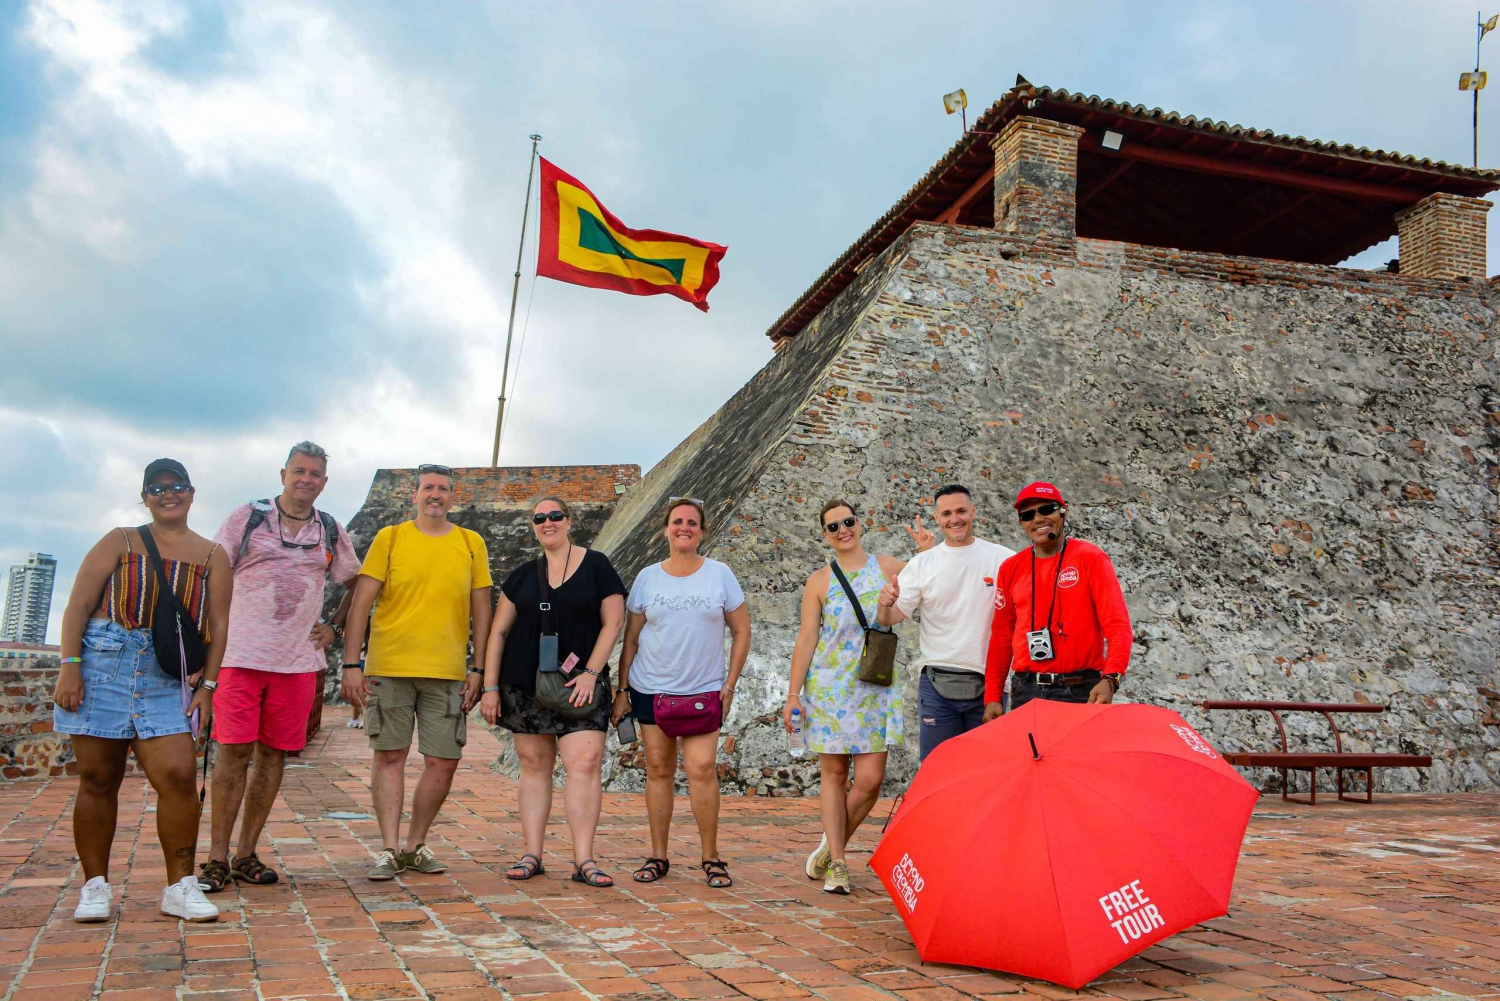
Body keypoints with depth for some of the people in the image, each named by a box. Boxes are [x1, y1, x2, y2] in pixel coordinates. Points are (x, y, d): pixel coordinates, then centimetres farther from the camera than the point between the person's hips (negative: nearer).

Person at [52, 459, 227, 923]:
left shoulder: (212, 555, 13)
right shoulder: (120, 541, 11)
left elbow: (217, 625, 9)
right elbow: (78, 606, 4)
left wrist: (208, 685, 0)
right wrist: (69, 666, -7)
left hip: (166, 677, 0)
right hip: (101, 663, 0)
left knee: (178, 775, -11)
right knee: (98, 780, 4)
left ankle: (180, 887, 0)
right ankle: (95, 886, 17)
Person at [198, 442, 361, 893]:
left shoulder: (331, 531, 11)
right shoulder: (247, 517, 3)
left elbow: (357, 584, 23)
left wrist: (333, 626, 11)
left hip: (298, 660, 3)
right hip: (242, 654, -3)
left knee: (273, 754, 6)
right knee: (234, 751, -5)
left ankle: (246, 856, 15)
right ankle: (217, 859, 3)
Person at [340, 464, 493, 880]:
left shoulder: (471, 544, 8)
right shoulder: (389, 538, 3)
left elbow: (481, 610, 9)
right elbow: (361, 603, 1)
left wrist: (478, 669, 3)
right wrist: (352, 664, -6)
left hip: (447, 672, 2)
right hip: (388, 668, -1)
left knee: (444, 762, 2)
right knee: (390, 756, 2)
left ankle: (416, 846, 18)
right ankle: (389, 849, 10)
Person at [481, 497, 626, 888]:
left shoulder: (596, 566, 3)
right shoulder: (522, 576, 10)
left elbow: (613, 622, -1)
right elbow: (499, 632, 10)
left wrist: (591, 672, -10)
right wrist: (490, 686, 2)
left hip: (580, 685, -3)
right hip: (525, 684, 3)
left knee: (585, 763, -13)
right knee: (534, 765, 6)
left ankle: (583, 859, -10)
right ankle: (532, 854, 12)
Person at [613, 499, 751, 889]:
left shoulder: (720, 574, 1)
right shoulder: (647, 577, 4)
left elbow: (741, 632, 4)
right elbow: (631, 638, 9)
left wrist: (729, 685, -2)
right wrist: (622, 689, 5)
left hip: (703, 691, -2)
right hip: (651, 690, 2)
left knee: (702, 769, -10)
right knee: (658, 770, 5)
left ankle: (711, 857, 3)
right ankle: (658, 856, 16)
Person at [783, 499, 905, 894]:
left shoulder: (889, 568, 6)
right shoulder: (820, 581, 3)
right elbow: (806, 639, 1)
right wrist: (793, 695, -3)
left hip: (876, 687, 1)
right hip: (829, 687, -1)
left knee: (870, 779, -5)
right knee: (833, 773, 4)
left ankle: (833, 845, 19)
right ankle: (836, 863, 16)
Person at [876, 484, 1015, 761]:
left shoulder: (1003, 559, 0)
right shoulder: (922, 563, 3)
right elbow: (890, 619, 0)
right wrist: (885, 604, -23)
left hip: (988, 683, -1)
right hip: (936, 683, 1)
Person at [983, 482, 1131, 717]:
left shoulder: (1090, 558, -2)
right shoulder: (1011, 568, 9)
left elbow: (1117, 624, -9)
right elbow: (1001, 635, 13)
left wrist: (1110, 679, -24)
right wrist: (992, 697, 7)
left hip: (1081, 691, -3)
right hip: (1025, 692, 3)